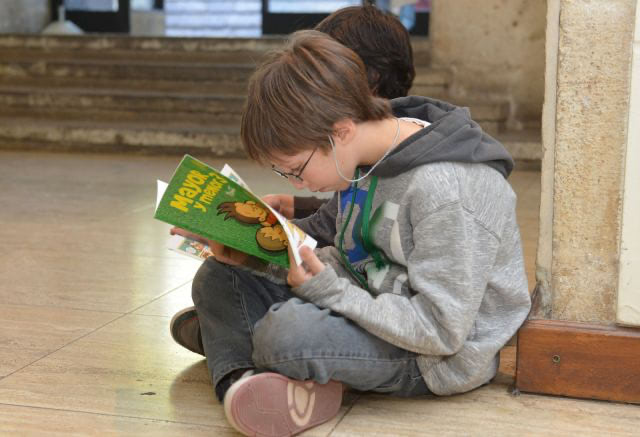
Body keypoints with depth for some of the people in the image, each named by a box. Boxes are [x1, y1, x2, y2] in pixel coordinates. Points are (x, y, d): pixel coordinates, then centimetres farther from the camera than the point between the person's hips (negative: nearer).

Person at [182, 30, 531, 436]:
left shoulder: (445, 190, -28)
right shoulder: (365, 151, -4)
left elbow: (441, 331, -27)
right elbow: (327, 231, 11)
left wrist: (327, 290, -26)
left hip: (440, 358, -9)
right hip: (370, 306, 9)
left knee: (285, 334, -36)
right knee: (218, 276, -1)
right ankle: (240, 380, -24)